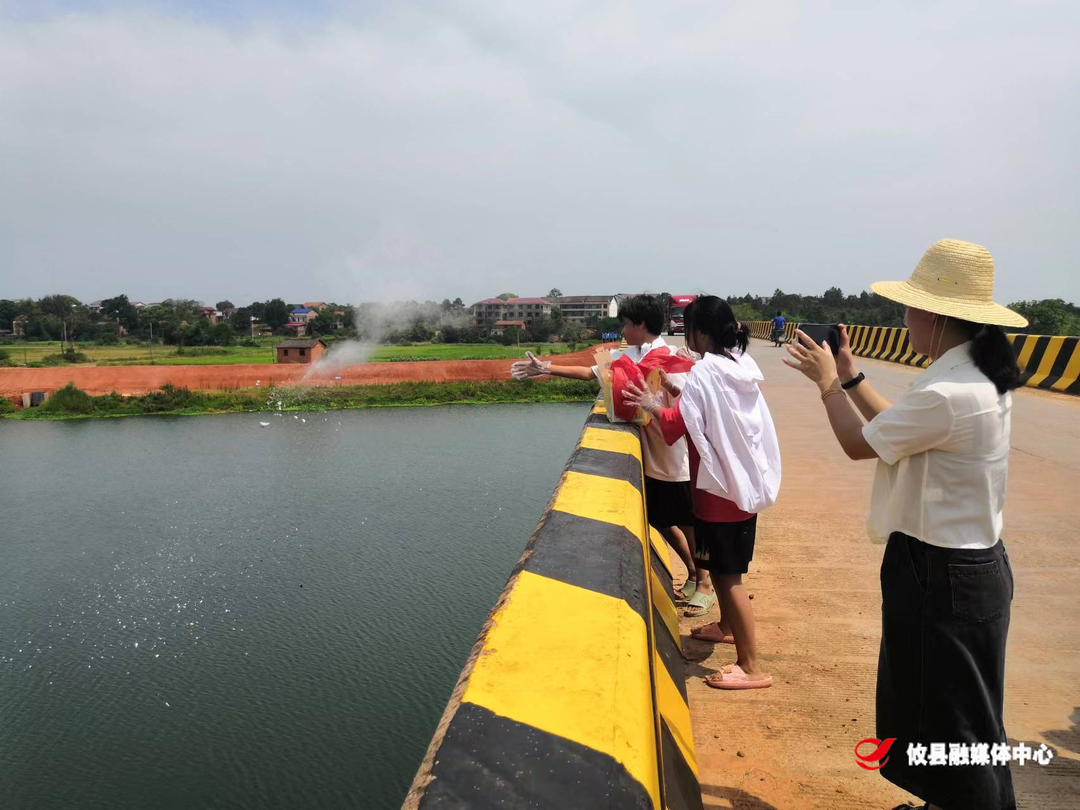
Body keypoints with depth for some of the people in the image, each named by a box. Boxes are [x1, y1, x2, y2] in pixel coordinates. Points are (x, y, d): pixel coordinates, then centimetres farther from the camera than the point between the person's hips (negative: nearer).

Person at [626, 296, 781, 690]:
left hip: (721, 487, -9)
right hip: (745, 482, 9)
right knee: (720, 565, 26)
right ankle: (727, 624, 45)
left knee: (728, 574, -3)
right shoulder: (741, 366, 7)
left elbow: (678, 423, -22)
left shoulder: (704, 372, -19)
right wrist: (679, 393, 10)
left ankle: (751, 667, 2)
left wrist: (654, 406, -6)